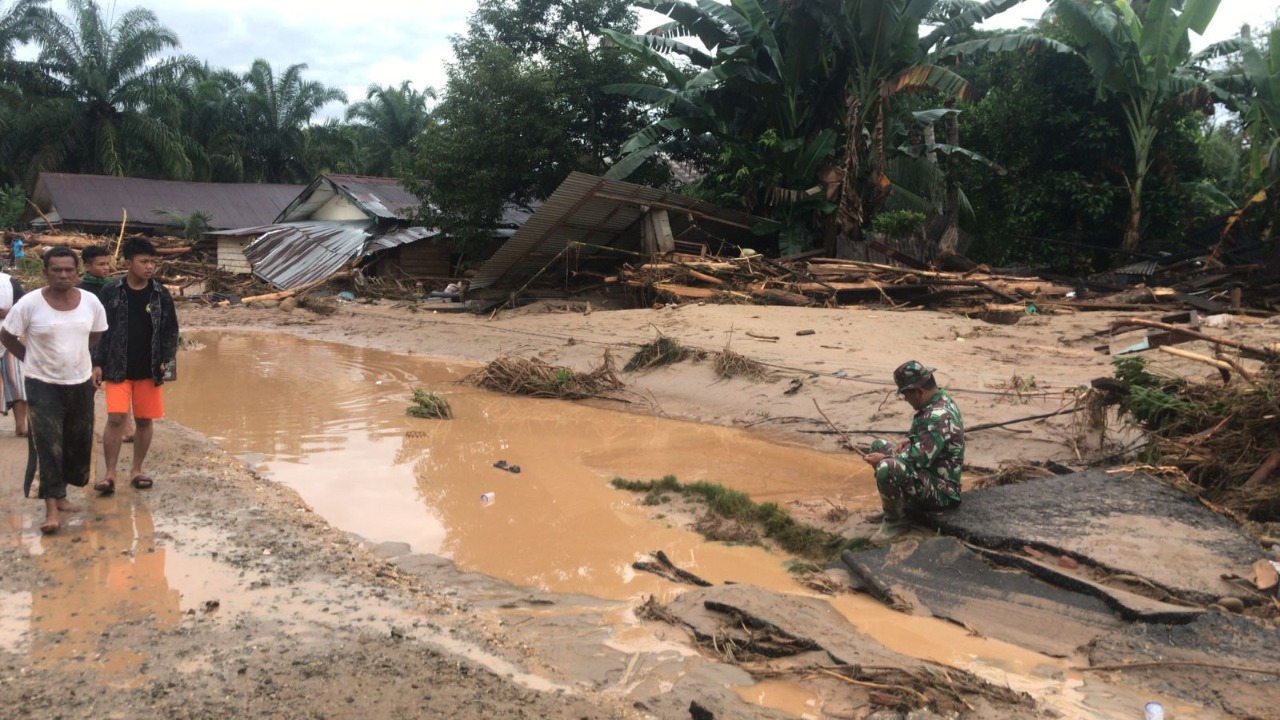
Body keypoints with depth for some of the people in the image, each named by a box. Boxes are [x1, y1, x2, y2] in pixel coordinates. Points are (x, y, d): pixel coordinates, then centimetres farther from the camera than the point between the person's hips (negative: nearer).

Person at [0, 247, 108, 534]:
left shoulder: (91, 302, -5)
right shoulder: (29, 304, -13)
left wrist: (75, 358, 11)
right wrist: (33, 359, -1)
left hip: (80, 383, 4)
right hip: (43, 385, -4)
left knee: (77, 443, 12)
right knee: (48, 446, -7)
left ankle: (60, 493, 31)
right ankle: (52, 507, -3)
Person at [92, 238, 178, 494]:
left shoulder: (161, 294, 0)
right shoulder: (111, 291, -4)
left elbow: (170, 330, 5)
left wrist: (167, 361, -6)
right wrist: (97, 363, -5)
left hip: (149, 370, 2)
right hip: (117, 368, -2)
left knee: (144, 420, 8)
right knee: (115, 418, -8)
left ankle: (137, 470, 21)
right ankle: (110, 473, 2)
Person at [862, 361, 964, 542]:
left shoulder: (939, 416, -27)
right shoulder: (939, 399, 5)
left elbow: (918, 459, -29)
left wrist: (884, 459, -16)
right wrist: (909, 441, 6)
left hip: (940, 490, -11)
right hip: (929, 474, 11)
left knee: (887, 470, -35)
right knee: (879, 445, 15)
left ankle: (896, 521, -9)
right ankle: (900, 503, 13)